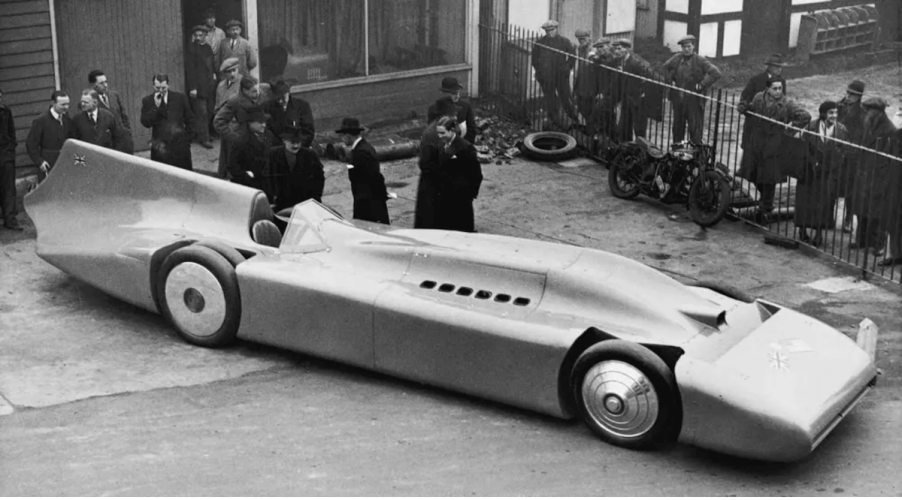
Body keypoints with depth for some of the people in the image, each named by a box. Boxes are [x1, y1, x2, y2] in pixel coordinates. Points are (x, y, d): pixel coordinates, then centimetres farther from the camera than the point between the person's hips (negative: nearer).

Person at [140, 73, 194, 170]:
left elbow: (190, 119, 10)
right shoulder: (147, 101, 2)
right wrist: (156, 106, -15)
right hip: (160, 147, 0)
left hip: (180, 145, 0)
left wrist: (187, 139, 6)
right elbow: (146, 123, -7)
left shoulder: (180, 98, 3)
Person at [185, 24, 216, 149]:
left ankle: (201, 135, 18)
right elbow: (189, 69, -12)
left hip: (209, 86, 7)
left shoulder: (208, 48, 12)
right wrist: (192, 88, -15)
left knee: (208, 112, 7)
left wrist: (214, 74, 8)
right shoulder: (192, 49, -9)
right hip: (198, 86, -7)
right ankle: (203, 138, -3)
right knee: (201, 112, -7)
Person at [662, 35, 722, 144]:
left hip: (694, 101, -5)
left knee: (695, 127, -5)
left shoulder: (700, 61, -10)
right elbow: (666, 67, 25)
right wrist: (669, 80, 11)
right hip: (678, 99, 5)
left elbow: (716, 73, -15)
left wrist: (702, 84, -18)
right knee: (677, 126, 14)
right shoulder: (677, 58, 4)